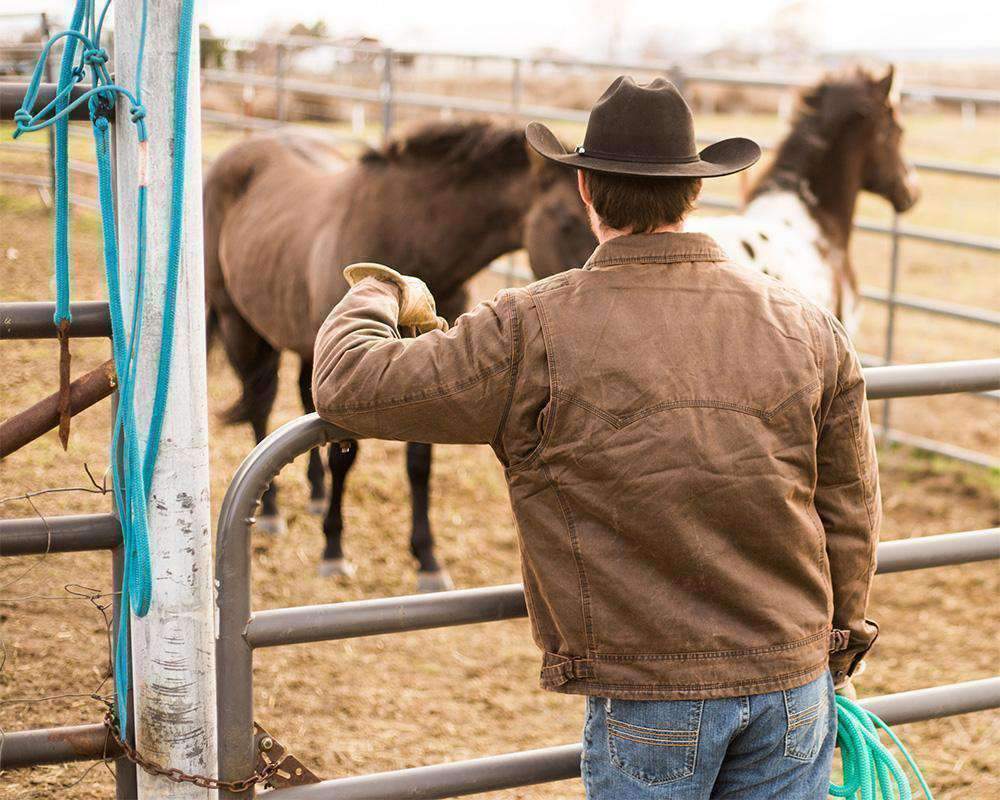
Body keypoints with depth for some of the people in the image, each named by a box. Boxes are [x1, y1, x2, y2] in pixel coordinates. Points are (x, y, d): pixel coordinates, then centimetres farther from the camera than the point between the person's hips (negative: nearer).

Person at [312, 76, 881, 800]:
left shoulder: (537, 333, -13)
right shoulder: (811, 329, 0)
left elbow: (350, 385, -6)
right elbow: (851, 520, 7)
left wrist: (379, 293, 16)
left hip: (649, 695, -3)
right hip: (794, 684, 4)